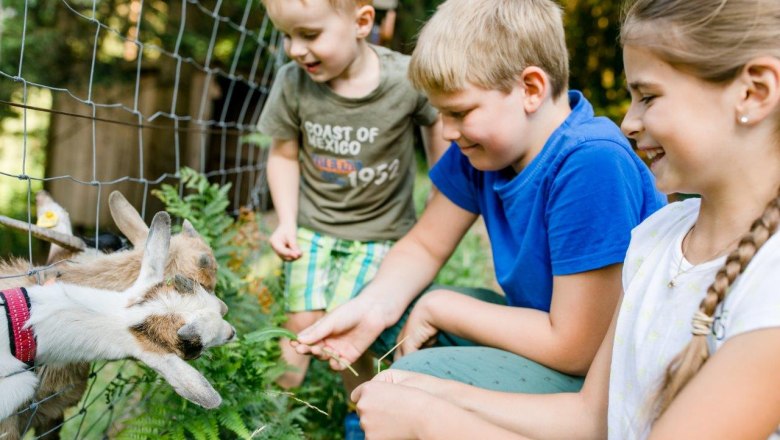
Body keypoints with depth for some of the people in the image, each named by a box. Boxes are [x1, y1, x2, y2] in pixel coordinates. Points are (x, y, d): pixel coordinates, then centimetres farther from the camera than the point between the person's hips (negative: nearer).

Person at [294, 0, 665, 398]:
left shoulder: (592, 166, -29)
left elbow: (575, 349, -27)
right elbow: (423, 246, 5)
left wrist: (439, 307, -17)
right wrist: (373, 306, -16)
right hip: (543, 326, 8)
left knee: (414, 379, -25)